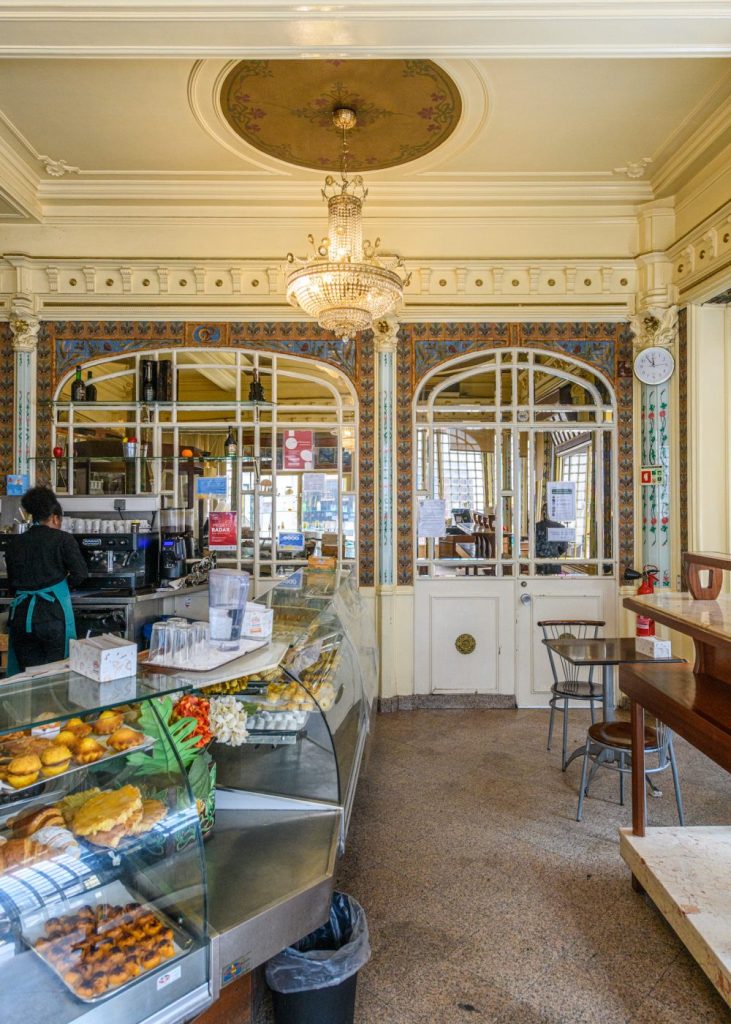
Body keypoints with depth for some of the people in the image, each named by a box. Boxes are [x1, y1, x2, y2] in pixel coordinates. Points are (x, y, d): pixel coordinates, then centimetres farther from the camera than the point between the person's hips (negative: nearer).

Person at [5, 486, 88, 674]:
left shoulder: (15, 543, 9)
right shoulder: (62, 539, -4)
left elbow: (12, 583, 14)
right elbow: (80, 573, -9)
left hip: (21, 615, 4)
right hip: (53, 614, -4)